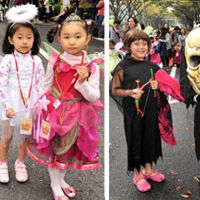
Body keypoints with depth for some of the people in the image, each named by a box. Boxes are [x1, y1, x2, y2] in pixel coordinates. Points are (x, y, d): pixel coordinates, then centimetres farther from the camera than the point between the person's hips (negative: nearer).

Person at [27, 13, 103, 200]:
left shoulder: (92, 66, -11)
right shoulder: (55, 62, -11)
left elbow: (93, 97, -11)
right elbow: (46, 88, 1)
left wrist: (83, 82, -26)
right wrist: (42, 108, 4)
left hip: (77, 115, 1)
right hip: (54, 111, -1)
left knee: (70, 148, 19)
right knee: (53, 147, 12)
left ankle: (60, 179, 44)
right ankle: (55, 185, 33)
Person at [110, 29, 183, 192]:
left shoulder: (152, 66, 5)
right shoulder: (123, 67, -9)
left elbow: (161, 86, 16)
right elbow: (114, 90, -7)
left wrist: (157, 86, -7)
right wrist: (130, 92, -23)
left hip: (151, 110, 5)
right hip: (133, 111, -4)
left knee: (150, 137, 14)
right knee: (135, 140, 6)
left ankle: (148, 168, 35)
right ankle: (137, 174, 22)